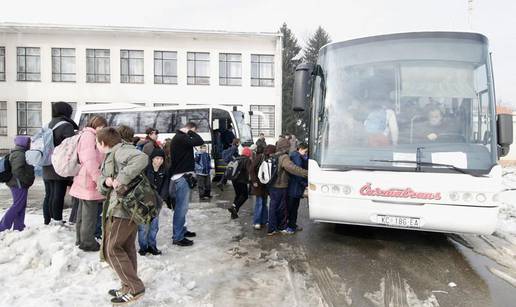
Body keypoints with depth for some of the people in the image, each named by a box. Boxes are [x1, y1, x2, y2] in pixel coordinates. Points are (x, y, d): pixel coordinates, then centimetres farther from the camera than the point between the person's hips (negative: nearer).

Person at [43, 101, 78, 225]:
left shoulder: (48, 125, 14)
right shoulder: (66, 126, -11)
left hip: (47, 168, 8)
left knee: (49, 195, 14)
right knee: (58, 195, -2)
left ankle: (47, 220, 22)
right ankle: (57, 220, 2)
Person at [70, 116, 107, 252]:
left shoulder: (86, 136, 18)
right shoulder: (89, 135, -13)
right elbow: (90, 160, -22)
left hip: (83, 183, 10)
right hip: (90, 182, -10)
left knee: (83, 212, 19)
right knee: (90, 215, 0)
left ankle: (81, 239, 31)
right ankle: (88, 243, 8)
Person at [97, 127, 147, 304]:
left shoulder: (120, 150, -11)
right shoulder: (109, 157, 22)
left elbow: (142, 158, -32)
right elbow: (101, 186, 14)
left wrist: (121, 178, -31)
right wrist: (105, 181, -10)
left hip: (123, 208, -10)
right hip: (128, 209, 10)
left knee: (112, 249, -4)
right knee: (127, 248, 15)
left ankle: (135, 288, 0)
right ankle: (129, 288, 25)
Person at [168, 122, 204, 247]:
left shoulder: (178, 137, 16)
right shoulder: (181, 138, -17)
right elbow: (200, 141, -24)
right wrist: (191, 132, -8)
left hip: (181, 176, 11)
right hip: (181, 177, -11)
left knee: (182, 206, 19)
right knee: (181, 207, -5)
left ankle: (182, 230, 32)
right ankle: (178, 237, 2)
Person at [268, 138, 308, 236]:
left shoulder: (273, 156, 7)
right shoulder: (284, 157, -19)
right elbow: (291, 167, -35)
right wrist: (306, 173, -40)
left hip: (272, 186, 8)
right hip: (281, 187, -8)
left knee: (273, 207, 14)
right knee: (281, 207, 6)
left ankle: (271, 229, 21)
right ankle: (282, 227, 20)